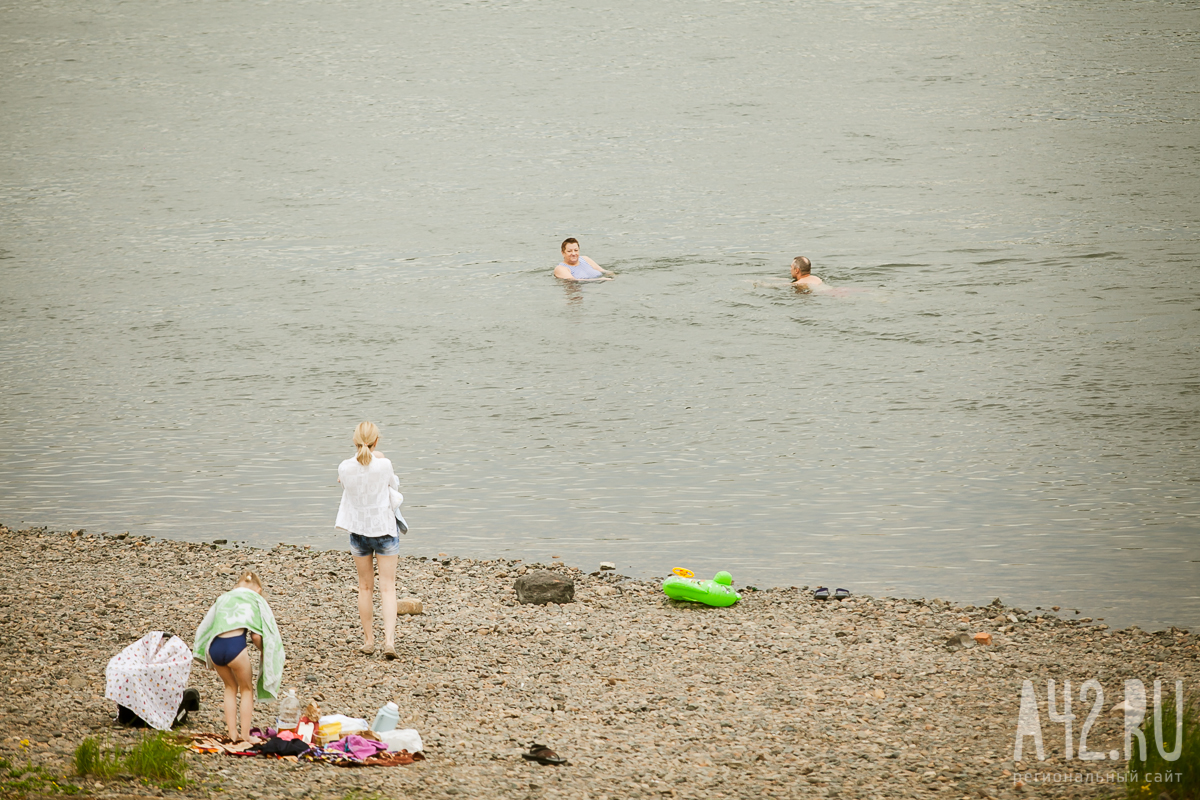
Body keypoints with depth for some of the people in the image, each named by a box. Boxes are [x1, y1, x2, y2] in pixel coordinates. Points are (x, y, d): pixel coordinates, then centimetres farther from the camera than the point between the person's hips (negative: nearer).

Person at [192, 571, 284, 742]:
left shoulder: (224, 597, 27)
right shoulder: (256, 599, 14)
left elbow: (205, 627, 24)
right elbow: (256, 636, 3)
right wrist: (264, 651, 22)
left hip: (214, 646, 4)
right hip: (235, 644, -4)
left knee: (230, 687, 27)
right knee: (247, 689, 19)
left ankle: (232, 732, 24)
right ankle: (245, 734, 15)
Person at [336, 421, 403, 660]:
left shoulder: (345, 468, -10)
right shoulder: (384, 465, -15)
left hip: (359, 530, 2)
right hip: (384, 529, -2)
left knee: (365, 587, 15)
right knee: (387, 588, 0)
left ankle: (368, 640, 21)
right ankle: (389, 639, -13)